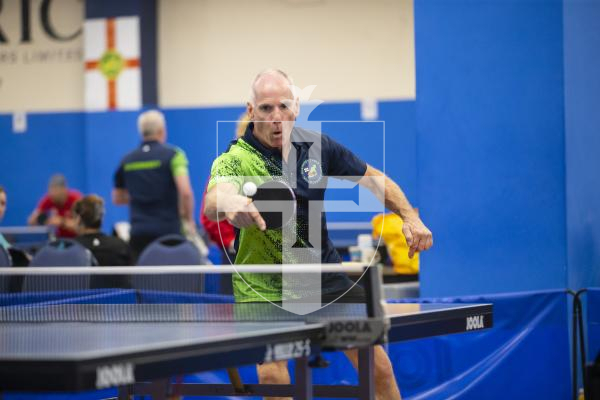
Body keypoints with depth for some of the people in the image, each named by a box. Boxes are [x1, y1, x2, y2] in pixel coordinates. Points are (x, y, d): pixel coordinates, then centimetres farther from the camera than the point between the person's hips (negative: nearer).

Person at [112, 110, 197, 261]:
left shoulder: (127, 160, 9)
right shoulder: (173, 155, -5)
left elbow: (117, 198, 19)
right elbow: (185, 192, -16)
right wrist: (189, 220, -2)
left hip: (138, 233, 3)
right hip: (168, 230, -3)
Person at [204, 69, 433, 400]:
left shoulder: (318, 146, -5)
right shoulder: (236, 160, -19)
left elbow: (374, 180, 9)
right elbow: (212, 202, -42)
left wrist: (409, 216, -7)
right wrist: (229, 204, -65)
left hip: (324, 273, 4)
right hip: (264, 287, -4)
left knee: (379, 368, 6)